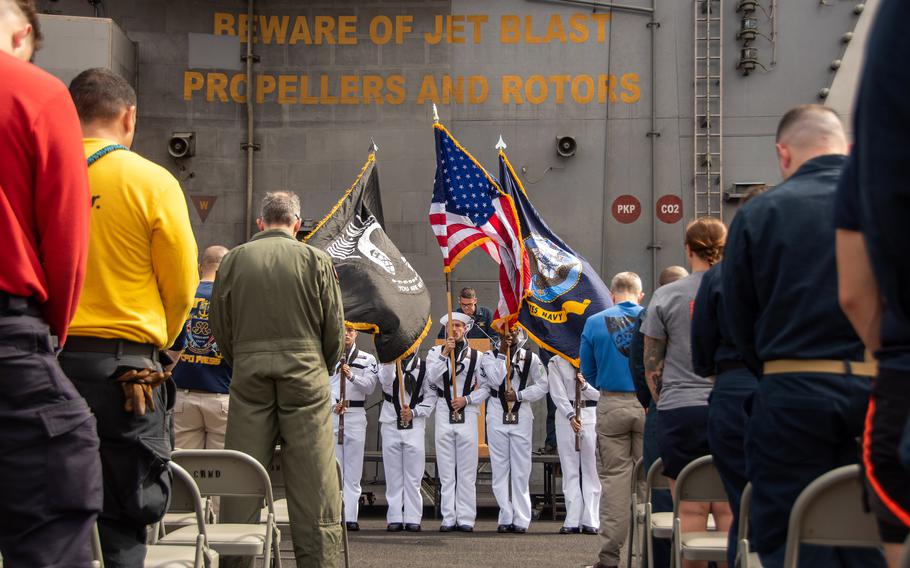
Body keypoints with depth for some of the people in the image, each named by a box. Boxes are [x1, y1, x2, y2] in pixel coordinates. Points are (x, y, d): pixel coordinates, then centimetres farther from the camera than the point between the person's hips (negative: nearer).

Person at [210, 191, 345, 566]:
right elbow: (335, 330, 3)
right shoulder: (316, 260, 1)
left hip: (248, 374, 2)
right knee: (314, 486, 0)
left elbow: (220, 328, 7)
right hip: (306, 374, -1)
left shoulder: (233, 260, 5)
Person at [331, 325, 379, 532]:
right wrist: (333, 404, -14)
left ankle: (350, 517, -3)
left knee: (353, 468, -2)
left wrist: (352, 376, -17)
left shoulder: (367, 359, 12)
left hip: (356, 414, 0)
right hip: (330, 413, 0)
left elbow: (370, 387, -1)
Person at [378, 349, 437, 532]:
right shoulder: (387, 363, 9)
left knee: (413, 475, -2)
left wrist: (414, 412, -8)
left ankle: (413, 519, 1)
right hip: (391, 424, 1)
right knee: (393, 475, 2)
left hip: (415, 425, -1)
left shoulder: (424, 366, 7)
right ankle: (395, 519, 5)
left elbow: (431, 396, 3)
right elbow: (386, 381, -13)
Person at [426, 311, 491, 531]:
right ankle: (448, 518, 4)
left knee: (467, 471, -2)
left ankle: (466, 519, 1)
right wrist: (444, 354, -12)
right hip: (444, 413, 1)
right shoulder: (435, 352, 11)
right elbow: (432, 377, -7)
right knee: (446, 471, 1)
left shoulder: (476, 355, 9)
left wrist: (467, 399, -6)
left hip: (467, 413, -1)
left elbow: (486, 387, 5)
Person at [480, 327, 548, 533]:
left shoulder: (530, 358, 5)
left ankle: (521, 519, 1)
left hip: (522, 416, -1)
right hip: (497, 416, 1)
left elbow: (543, 386, 1)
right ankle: (505, 518, 7)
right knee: (500, 468, 2)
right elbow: (496, 381, -10)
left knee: (521, 469, -1)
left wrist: (519, 395, -9)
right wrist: (503, 354, -9)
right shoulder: (489, 357, 6)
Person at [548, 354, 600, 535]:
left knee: (591, 469, -2)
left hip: (591, 416, 0)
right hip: (566, 416, 0)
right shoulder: (556, 362, 5)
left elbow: (600, 393, 3)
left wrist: (585, 386, -14)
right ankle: (572, 521, 2)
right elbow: (558, 393, -3)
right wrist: (571, 415, -14)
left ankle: (591, 521, 0)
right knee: (570, 469, 0)